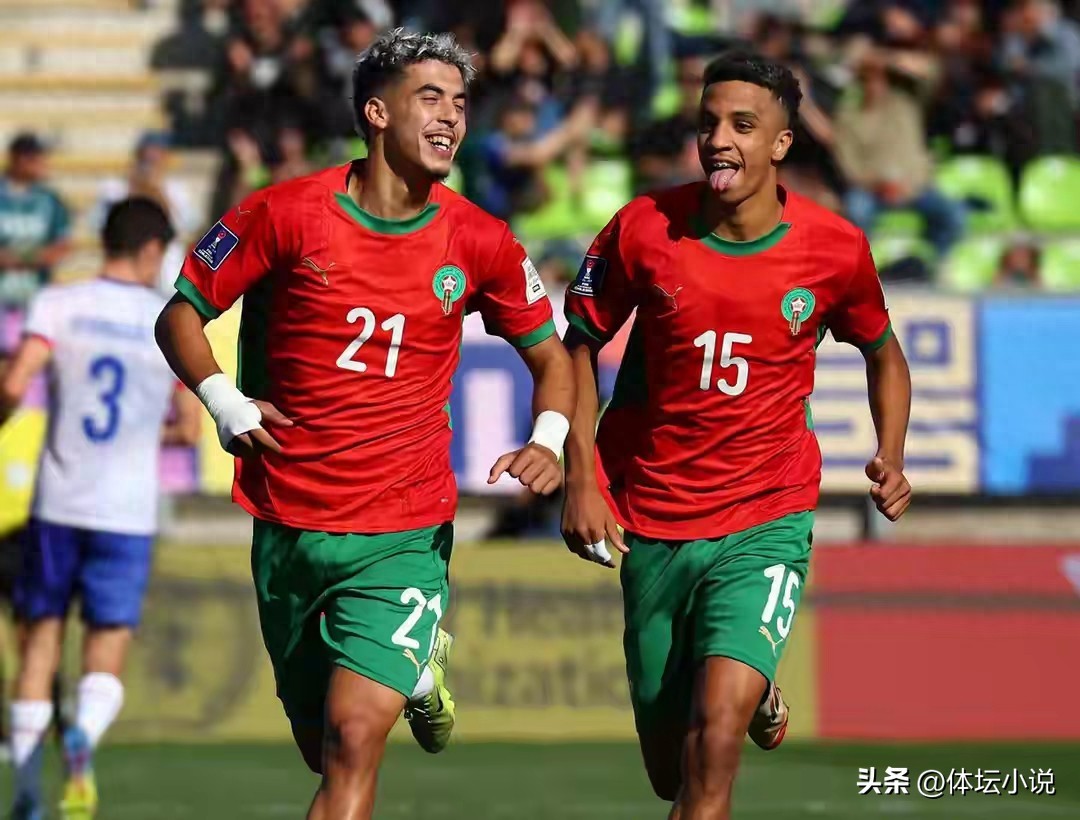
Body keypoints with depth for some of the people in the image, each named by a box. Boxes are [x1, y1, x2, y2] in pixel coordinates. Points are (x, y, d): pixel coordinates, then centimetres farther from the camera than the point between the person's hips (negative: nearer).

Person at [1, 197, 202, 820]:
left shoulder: (57, 305, -1)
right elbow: (189, 430, 6)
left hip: (58, 504, 0)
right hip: (128, 512, 0)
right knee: (107, 655, 4)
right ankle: (84, 735, -29)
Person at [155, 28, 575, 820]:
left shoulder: (479, 243, -2)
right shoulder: (286, 214, -6)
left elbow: (549, 353, 12)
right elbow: (181, 314, 4)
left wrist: (549, 440, -7)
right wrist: (224, 401, -12)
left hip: (403, 535, -1)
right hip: (288, 524, 1)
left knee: (354, 737, -19)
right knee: (322, 747, 17)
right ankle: (416, 658, 49)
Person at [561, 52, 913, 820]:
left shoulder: (834, 249, -8)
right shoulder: (645, 229, -9)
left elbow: (884, 354, 12)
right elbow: (579, 344, 5)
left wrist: (891, 458, -4)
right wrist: (581, 479, -5)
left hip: (766, 523, -2)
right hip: (651, 525, 2)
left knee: (713, 739, -24)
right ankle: (756, 689, 48)